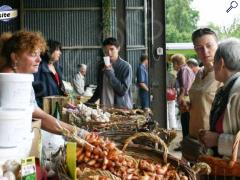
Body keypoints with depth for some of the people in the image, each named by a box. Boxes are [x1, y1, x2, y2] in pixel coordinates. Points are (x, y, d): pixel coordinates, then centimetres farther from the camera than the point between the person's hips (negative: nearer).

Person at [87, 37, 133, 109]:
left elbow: (123, 90, -14)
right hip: (104, 107, 5)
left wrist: (110, 72, -14)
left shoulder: (126, 67, -7)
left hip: (122, 108, -5)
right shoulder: (102, 66, 9)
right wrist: (90, 102, 13)